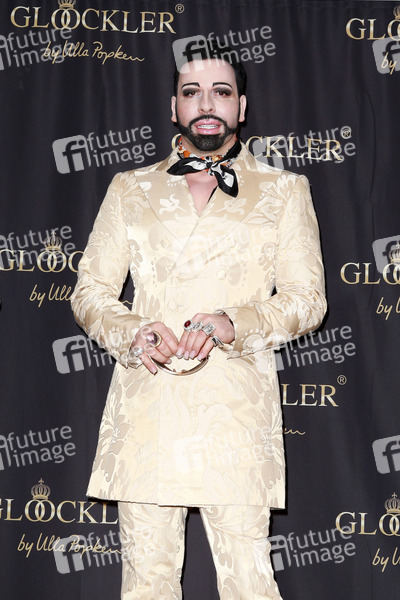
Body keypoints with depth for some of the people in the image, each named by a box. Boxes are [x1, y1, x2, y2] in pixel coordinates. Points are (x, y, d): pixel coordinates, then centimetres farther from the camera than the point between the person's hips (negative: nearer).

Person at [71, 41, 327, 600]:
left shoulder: (285, 191, 13)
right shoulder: (130, 189, 16)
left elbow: (307, 298, 7)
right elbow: (90, 292, 13)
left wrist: (232, 322, -12)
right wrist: (132, 332, -9)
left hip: (238, 410, -1)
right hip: (144, 404, 2)